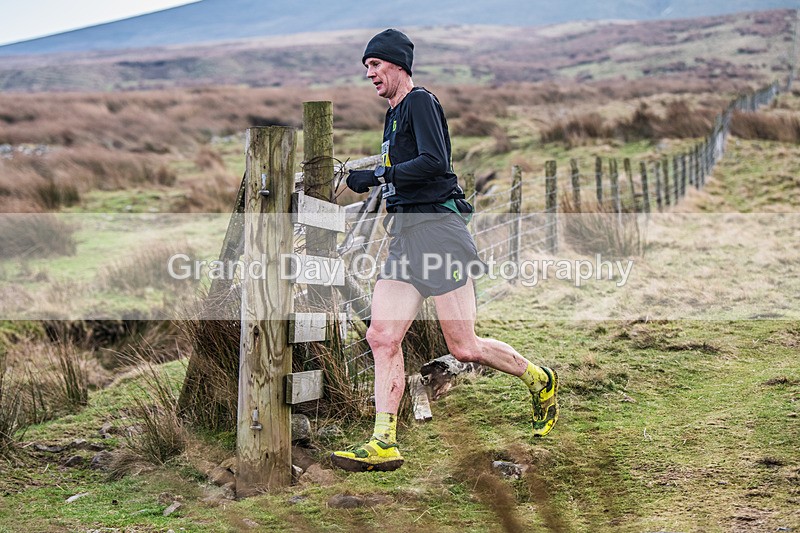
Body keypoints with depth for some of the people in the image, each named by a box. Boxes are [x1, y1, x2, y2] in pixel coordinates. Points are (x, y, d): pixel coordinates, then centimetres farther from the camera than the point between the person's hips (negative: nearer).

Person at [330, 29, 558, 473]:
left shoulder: (420, 102, -6)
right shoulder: (393, 115, 23)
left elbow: (434, 162, -19)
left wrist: (376, 177, -17)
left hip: (437, 228, -9)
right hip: (403, 238, 9)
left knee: (463, 347, -5)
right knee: (382, 338, -5)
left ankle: (540, 381, 20)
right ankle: (384, 445, -4)